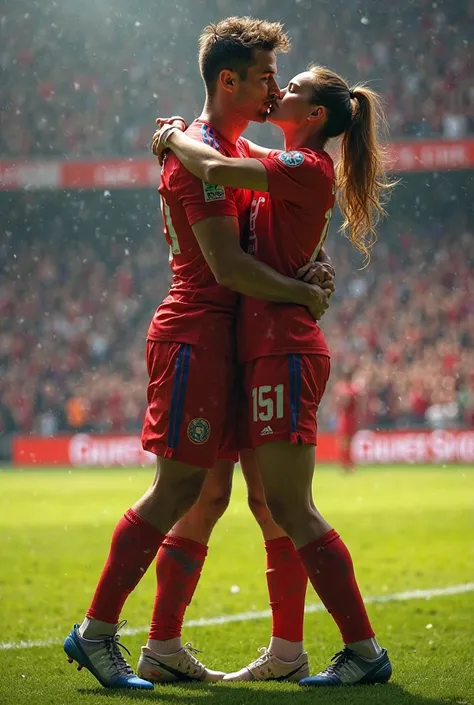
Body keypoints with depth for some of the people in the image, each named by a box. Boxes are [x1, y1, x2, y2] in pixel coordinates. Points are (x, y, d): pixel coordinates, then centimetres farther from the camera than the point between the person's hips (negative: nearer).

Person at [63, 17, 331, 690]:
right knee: (177, 489, -9)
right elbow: (228, 266, -21)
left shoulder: (236, 148, 17)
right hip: (195, 335, -10)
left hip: (218, 337, 10)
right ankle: (97, 630, -4)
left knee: (205, 494, 10)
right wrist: (305, 293, -10)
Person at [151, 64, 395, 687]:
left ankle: (365, 649, -9)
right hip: (269, 349, 10)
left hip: (284, 351, -10)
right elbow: (232, 154, 37)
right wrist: (188, 134, 18)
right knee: (273, 506, 12)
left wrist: (176, 139, -7)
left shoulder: (308, 168, -12)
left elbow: (218, 171, -26)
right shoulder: (295, 168, 16)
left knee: (291, 509, -11)